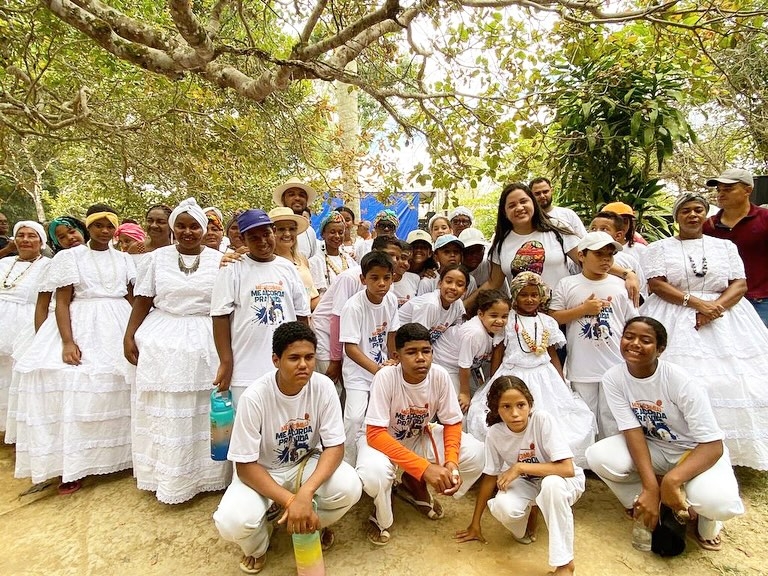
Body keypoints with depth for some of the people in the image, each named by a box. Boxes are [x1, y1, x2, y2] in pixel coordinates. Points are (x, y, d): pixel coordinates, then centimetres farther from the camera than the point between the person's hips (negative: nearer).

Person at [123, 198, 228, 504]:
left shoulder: (219, 260, 3)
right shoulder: (156, 258, 6)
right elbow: (142, 302, 7)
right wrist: (129, 336, 1)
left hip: (206, 344, -1)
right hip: (163, 342, 1)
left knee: (203, 411, 5)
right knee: (165, 412, 6)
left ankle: (204, 473, 20)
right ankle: (167, 477, 21)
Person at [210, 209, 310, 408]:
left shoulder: (288, 269, 8)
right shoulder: (232, 271, -2)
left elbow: (302, 316, 11)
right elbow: (221, 318, -5)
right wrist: (226, 362, -8)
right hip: (246, 371, -3)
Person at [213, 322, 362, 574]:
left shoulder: (323, 386, -20)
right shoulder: (254, 397, -26)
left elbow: (335, 446, -18)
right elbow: (245, 466, -20)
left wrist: (305, 493, -34)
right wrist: (289, 501, -31)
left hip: (307, 464, 2)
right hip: (261, 472, -1)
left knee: (349, 488, -26)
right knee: (233, 522, -29)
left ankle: (314, 523, 10)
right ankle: (258, 545, 10)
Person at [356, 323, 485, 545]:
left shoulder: (439, 375, -21)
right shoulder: (385, 377, -31)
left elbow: (452, 423, -9)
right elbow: (375, 434, -32)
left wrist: (451, 462, -28)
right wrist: (424, 467, -39)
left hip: (420, 437, 4)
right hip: (383, 440, -4)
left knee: (475, 453, -16)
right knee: (373, 474, -38)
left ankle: (415, 485, 11)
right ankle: (381, 517, 2)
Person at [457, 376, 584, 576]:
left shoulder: (543, 419, -29)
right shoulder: (495, 434, -18)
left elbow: (567, 469, -31)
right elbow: (490, 477, -5)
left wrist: (520, 466, -31)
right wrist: (475, 523, 1)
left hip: (564, 481, -2)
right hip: (527, 484, 2)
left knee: (551, 484, -38)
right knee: (503, 507, -30)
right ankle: (528, 512, 7)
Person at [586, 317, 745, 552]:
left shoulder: (681, 381, -27)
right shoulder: (613, 378, -17)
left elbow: (713, 445, -25)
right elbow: (632, 431, -19)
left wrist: (672, 479, -40)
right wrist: (651, 486, -31)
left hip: (698, 452, -2)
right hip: (652, 448, 3)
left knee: (718, 502, -34)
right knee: (599, 457, -26)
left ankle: (706, 523, 6)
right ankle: (644, 507, 3)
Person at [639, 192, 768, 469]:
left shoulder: (725, 246, 14)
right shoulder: (659, 247, 7)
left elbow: (740, 285, 5)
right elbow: (656, 284, -5)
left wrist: (716, 306, -14)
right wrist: (695, 302, -15)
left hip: (723, 320, 3)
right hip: (675, 321, -2)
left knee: (729, 381, -3)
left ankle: (724, 451, 8)